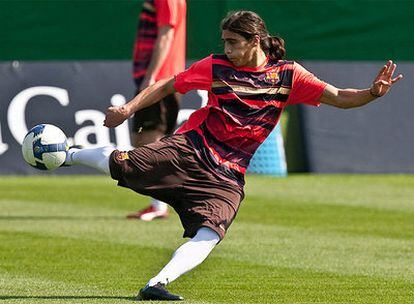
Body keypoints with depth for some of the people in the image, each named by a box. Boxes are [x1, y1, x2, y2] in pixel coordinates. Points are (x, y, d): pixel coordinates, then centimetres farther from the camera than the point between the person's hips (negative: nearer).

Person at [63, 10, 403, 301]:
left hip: (227, 177, 0)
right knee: (123, 165, -13)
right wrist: (129, 108, 0)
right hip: (189, 148, 0)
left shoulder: (287, 75, 0)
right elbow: (168, 86, 10)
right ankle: (66, 154, 15)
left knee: (208, 236, -24)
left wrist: (373, 92, -21)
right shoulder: (216, 66, 2)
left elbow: (339, 98, -3)